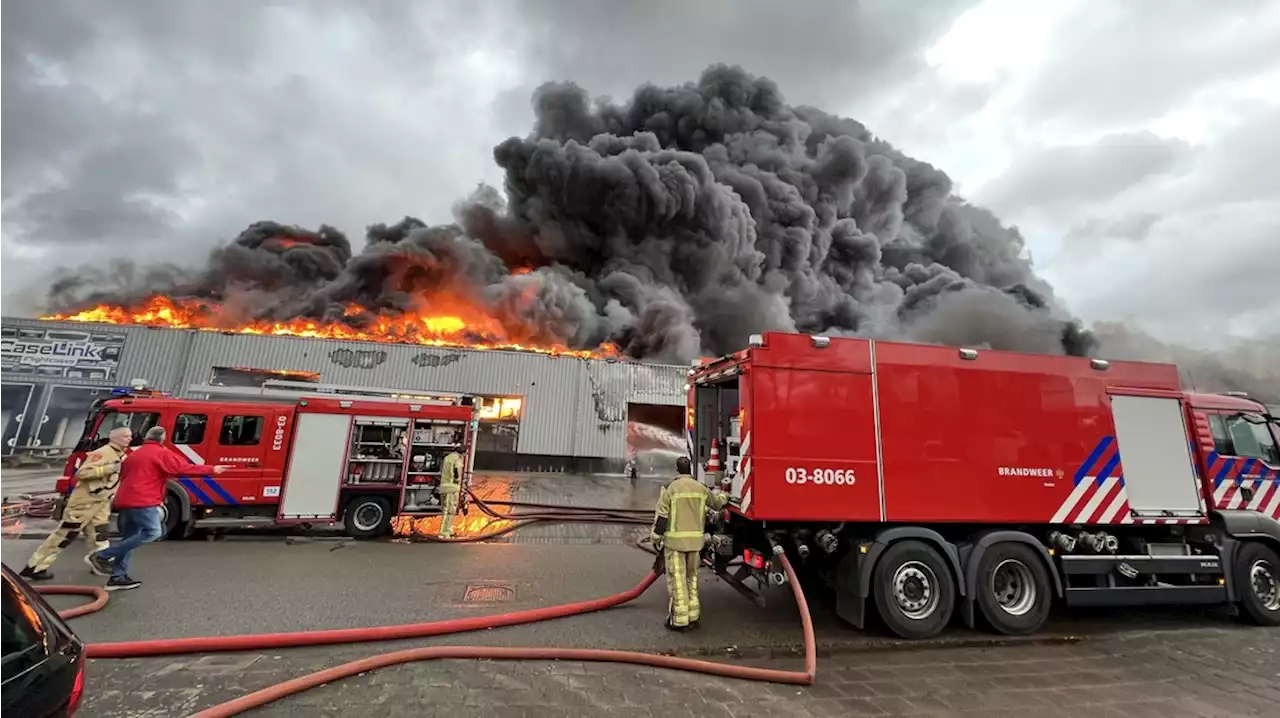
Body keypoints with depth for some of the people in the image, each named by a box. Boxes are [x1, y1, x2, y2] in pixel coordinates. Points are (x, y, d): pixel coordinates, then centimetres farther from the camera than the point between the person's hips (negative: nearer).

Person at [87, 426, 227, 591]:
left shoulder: (134, 454, 21)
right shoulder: (162, 453, -5)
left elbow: (123, 477, 27)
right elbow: (185, 469, -12)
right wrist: (212, 469, -7)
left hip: (125, 500, 10)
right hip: (142, 501, -9)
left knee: (130, 538, 13)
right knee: (152, 532, -12)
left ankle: (118, 577, 11)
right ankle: (101, 556, -8)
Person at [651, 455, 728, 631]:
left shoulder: (670, 488, -9)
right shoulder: (701, 488, 4)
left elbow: (661, 516, -10)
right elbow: (718, 503, 21)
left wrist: (656, 538, 1)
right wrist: (724, 495, 42)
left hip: (674, 540, -4)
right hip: (695, 540, 5)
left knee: (677, 580, 3)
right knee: (692, 578, 18)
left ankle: (679, 620, 8)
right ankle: (693, 616, 26)